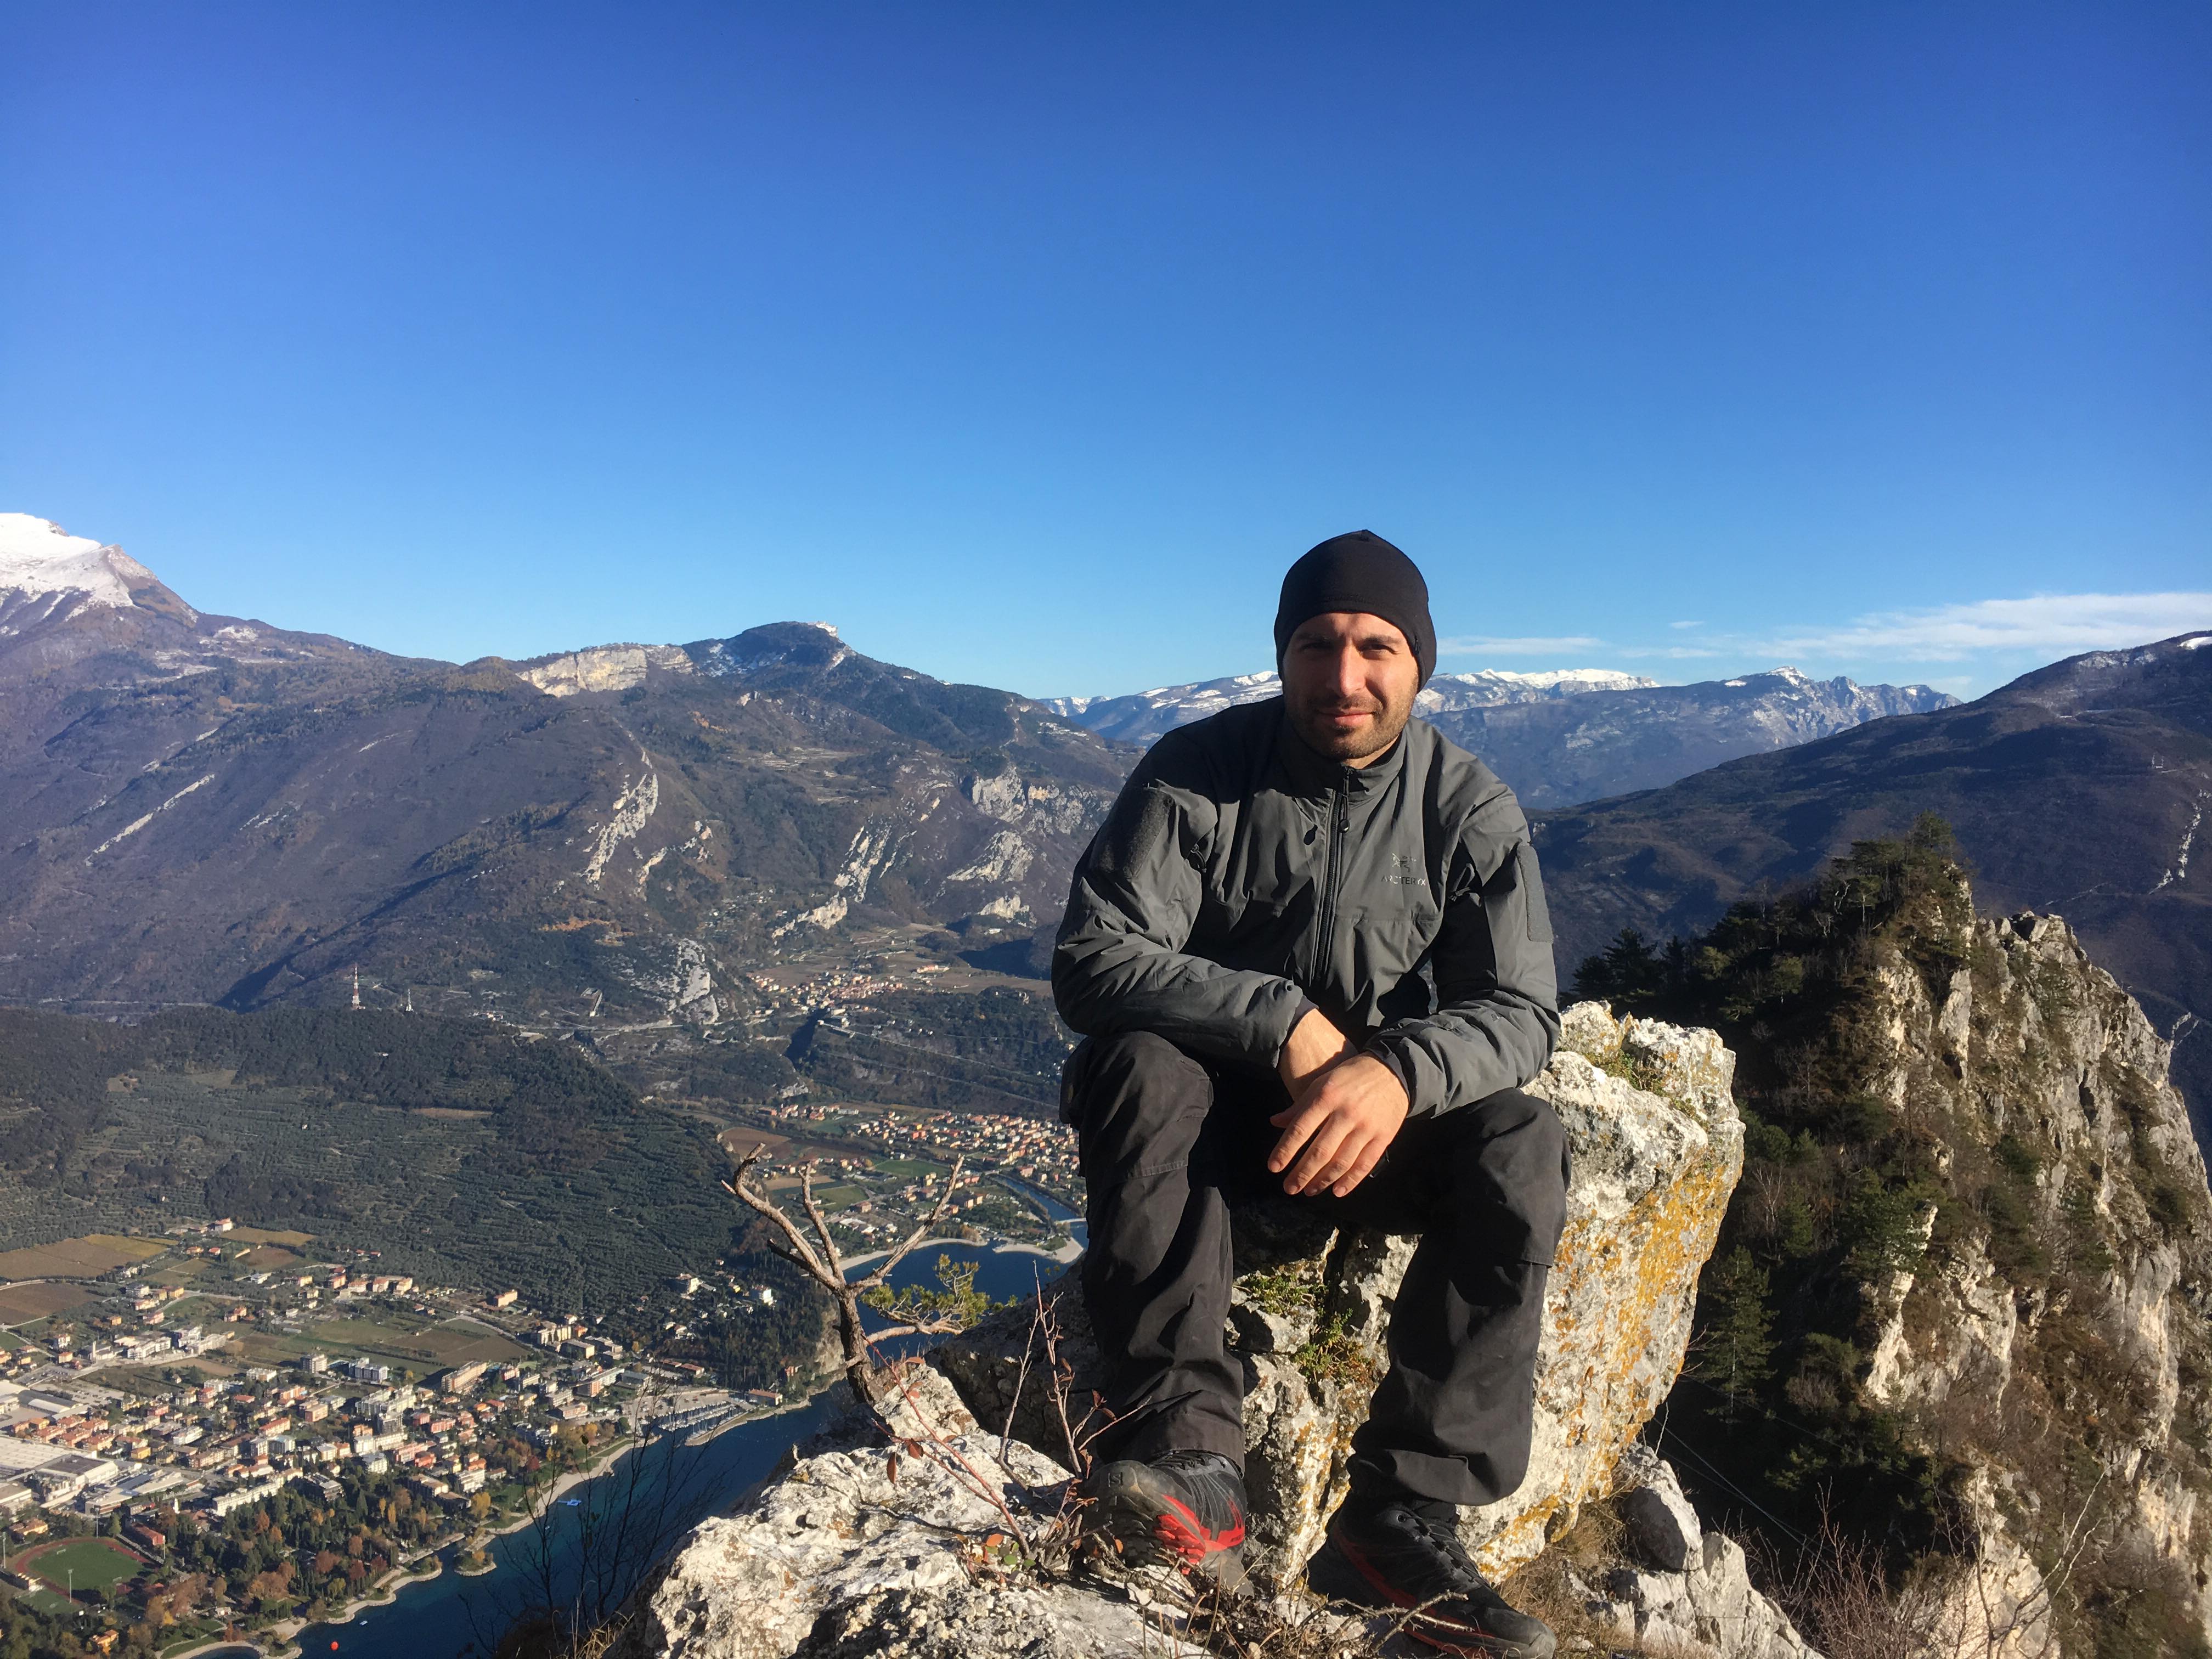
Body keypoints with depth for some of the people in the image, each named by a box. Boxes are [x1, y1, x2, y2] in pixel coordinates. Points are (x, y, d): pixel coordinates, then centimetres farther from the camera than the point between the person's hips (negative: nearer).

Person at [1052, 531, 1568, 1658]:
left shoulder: (1470, 810, -6)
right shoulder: (1193, 772, -11)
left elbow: (1520, 1008, -12)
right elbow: (1092, 961, -18)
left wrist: (1398, 1071, -34)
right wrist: (1284, 1024, -29)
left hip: (1384, 1115, 2)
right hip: (1217, 1103, -1)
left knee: (1519, 1151, -26)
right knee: (1142, 1066, -32)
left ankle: (1402, 1519, -22)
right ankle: (1192, 1459, -33)